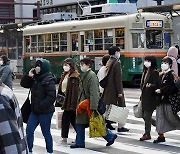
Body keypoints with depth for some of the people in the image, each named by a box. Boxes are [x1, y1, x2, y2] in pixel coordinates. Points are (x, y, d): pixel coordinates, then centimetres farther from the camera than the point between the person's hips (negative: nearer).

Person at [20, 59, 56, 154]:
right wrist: (28, 76, -1)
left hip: (45, 111, -8)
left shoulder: (49, 80, -16)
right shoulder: (35, 78, 9)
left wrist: (41, 105, -21)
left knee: (46, 133, 4)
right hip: (35, 110, 8)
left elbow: (51, 97, -22)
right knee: (29, 130, 5)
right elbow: (23, 84, 16)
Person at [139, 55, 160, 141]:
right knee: (144, 115, 11)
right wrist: (142, 95, 22)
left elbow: (156, 85, -17)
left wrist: (150, 85, -37)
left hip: (150, 97, -8)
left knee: (147, 115, -6)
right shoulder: (146, 71, 13)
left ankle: (147, 134, 1)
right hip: (144, 96, 8)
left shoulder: (154, 72, -12)